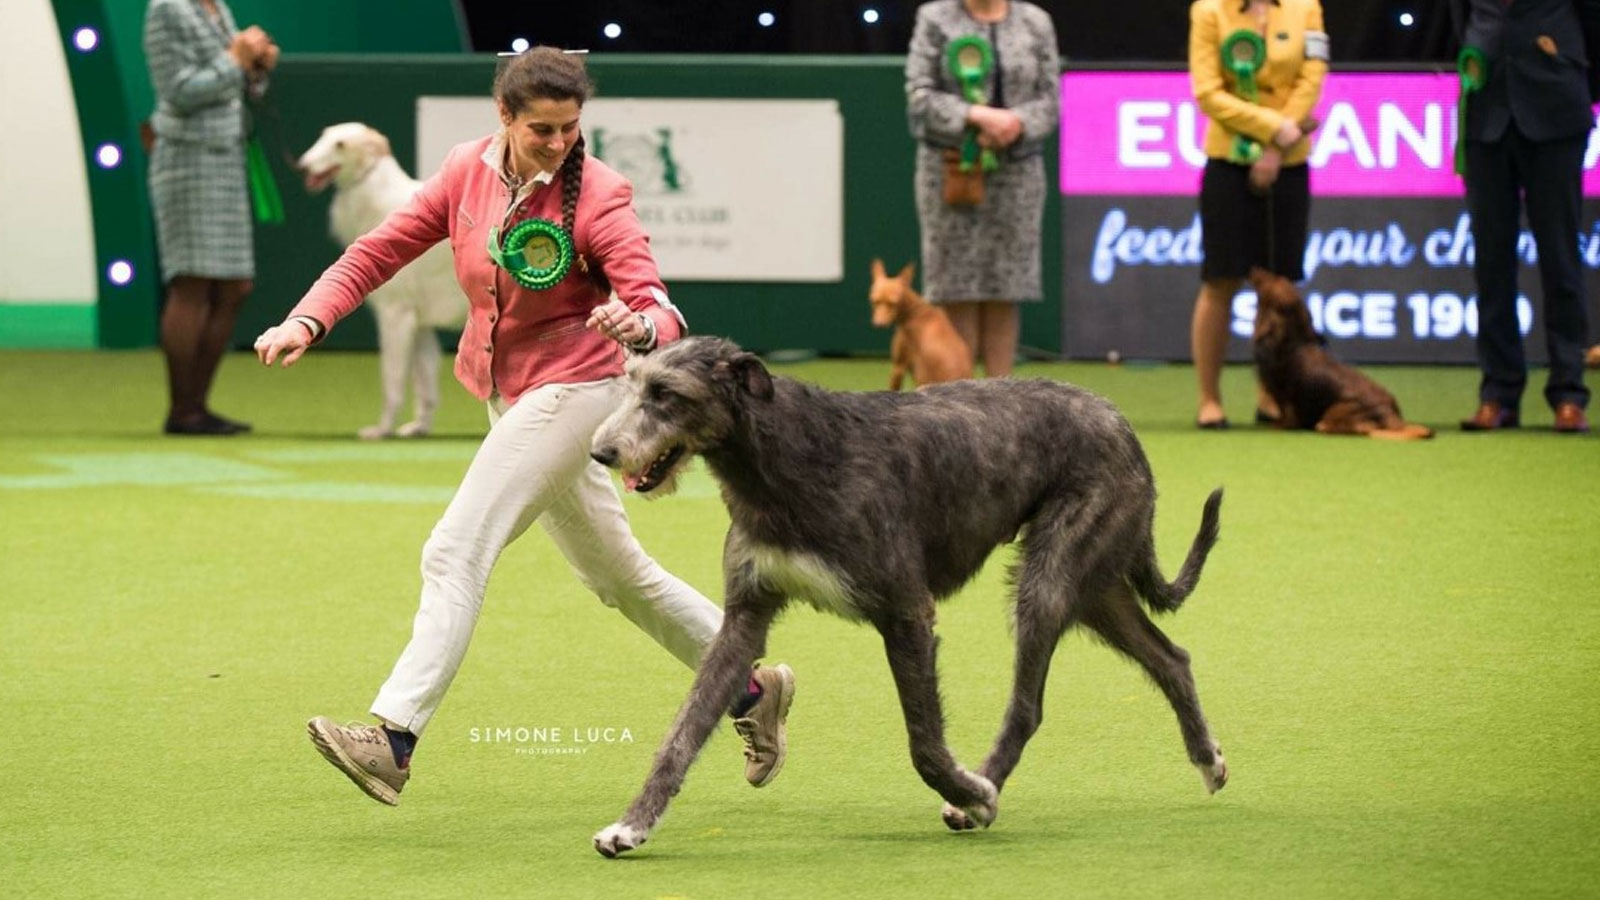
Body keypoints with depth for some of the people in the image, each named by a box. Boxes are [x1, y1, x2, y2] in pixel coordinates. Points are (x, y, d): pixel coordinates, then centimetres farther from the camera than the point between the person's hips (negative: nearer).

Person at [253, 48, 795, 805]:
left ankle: (393, 740, -22)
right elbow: (380, 250, -1)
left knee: (456, 553, -17)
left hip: (570, 391, -7)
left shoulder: (598, 196, -18)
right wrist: (307, 321, -16)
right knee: (614, 572, 18)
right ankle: (752, 689, 32)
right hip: (507, 394, 7)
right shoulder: (468, 172, -3)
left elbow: (658, 310, -25)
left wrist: (640, 325, -50)